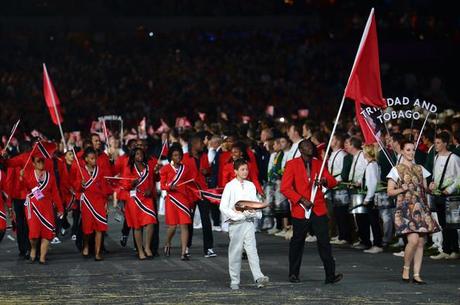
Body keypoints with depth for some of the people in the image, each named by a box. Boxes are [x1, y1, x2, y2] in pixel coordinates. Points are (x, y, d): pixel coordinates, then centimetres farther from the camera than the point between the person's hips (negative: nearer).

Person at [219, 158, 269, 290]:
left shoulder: (251, 186, 11)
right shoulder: (230, 186, -1)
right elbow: (223, 207, -4)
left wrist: (256, 212, -5)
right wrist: (236, 214, -15)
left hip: (249, 222, 2)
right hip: (235, 223, -2)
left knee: (252, 250, -8)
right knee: (235, 252, 3)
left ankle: (258, 278, -20)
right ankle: (234, 281, 10)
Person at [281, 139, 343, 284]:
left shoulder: (318, 164, 11)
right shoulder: (292, 164, -1)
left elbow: (333, 182, 9)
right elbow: (285, 188, -6)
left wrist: (324, 181, -14)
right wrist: (301, 200, -14)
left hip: (318, 210, 2)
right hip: (300, 211, -2)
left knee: (324, 242, -6)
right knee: (297, 242, 9)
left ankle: (330, 276, -8)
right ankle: (293, 274, 22)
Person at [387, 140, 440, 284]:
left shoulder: (420, 169, 15)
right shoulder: (396, 170, 1)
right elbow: (389, 191, -1)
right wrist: (402, 189, -16)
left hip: (421, 208, 5)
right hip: (406, 208, -5)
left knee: (421, 242, 0)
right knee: (413, 239, -19)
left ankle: (417, 275, 3)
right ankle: (406, 269, 1)